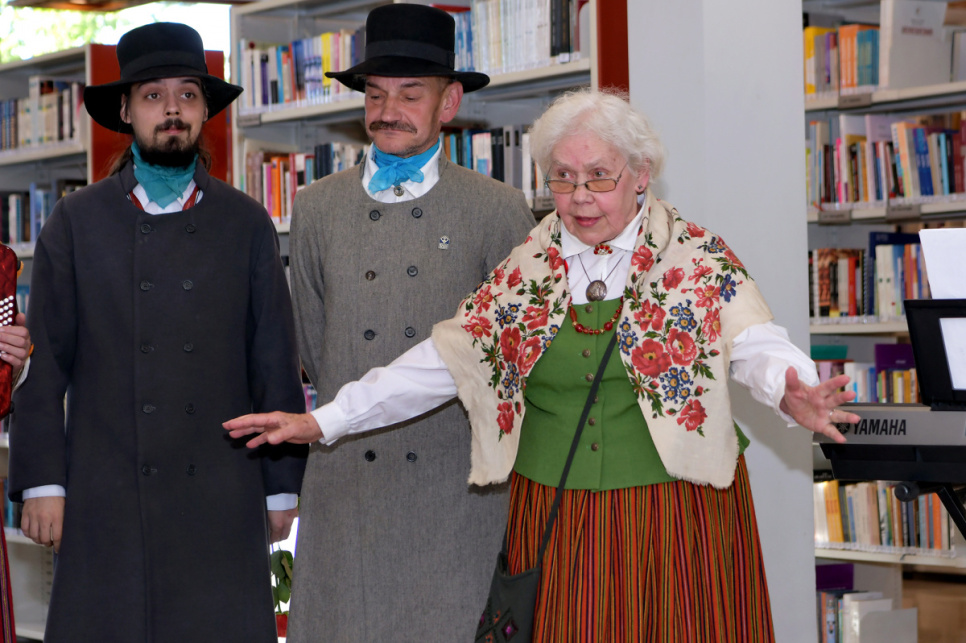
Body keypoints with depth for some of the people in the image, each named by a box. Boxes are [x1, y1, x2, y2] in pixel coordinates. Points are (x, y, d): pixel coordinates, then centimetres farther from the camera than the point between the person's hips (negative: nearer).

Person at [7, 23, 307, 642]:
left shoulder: (247, 224, 9)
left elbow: (276, 365, 9)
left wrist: (282, 486, 7)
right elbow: (43, 363, 5)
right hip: (105, 504, 0)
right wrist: (42, 482, -1)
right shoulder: (76, 221, 7)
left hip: (221, 501, 1)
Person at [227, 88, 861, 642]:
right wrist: (323, 421, 3)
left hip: (676, 517, -2)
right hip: (556, 522, 3)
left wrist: (792, 394, -39)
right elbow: (443, 361, 8)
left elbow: (758, 345, -15)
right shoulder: (528, 267, 8)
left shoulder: (700, 258, -2)